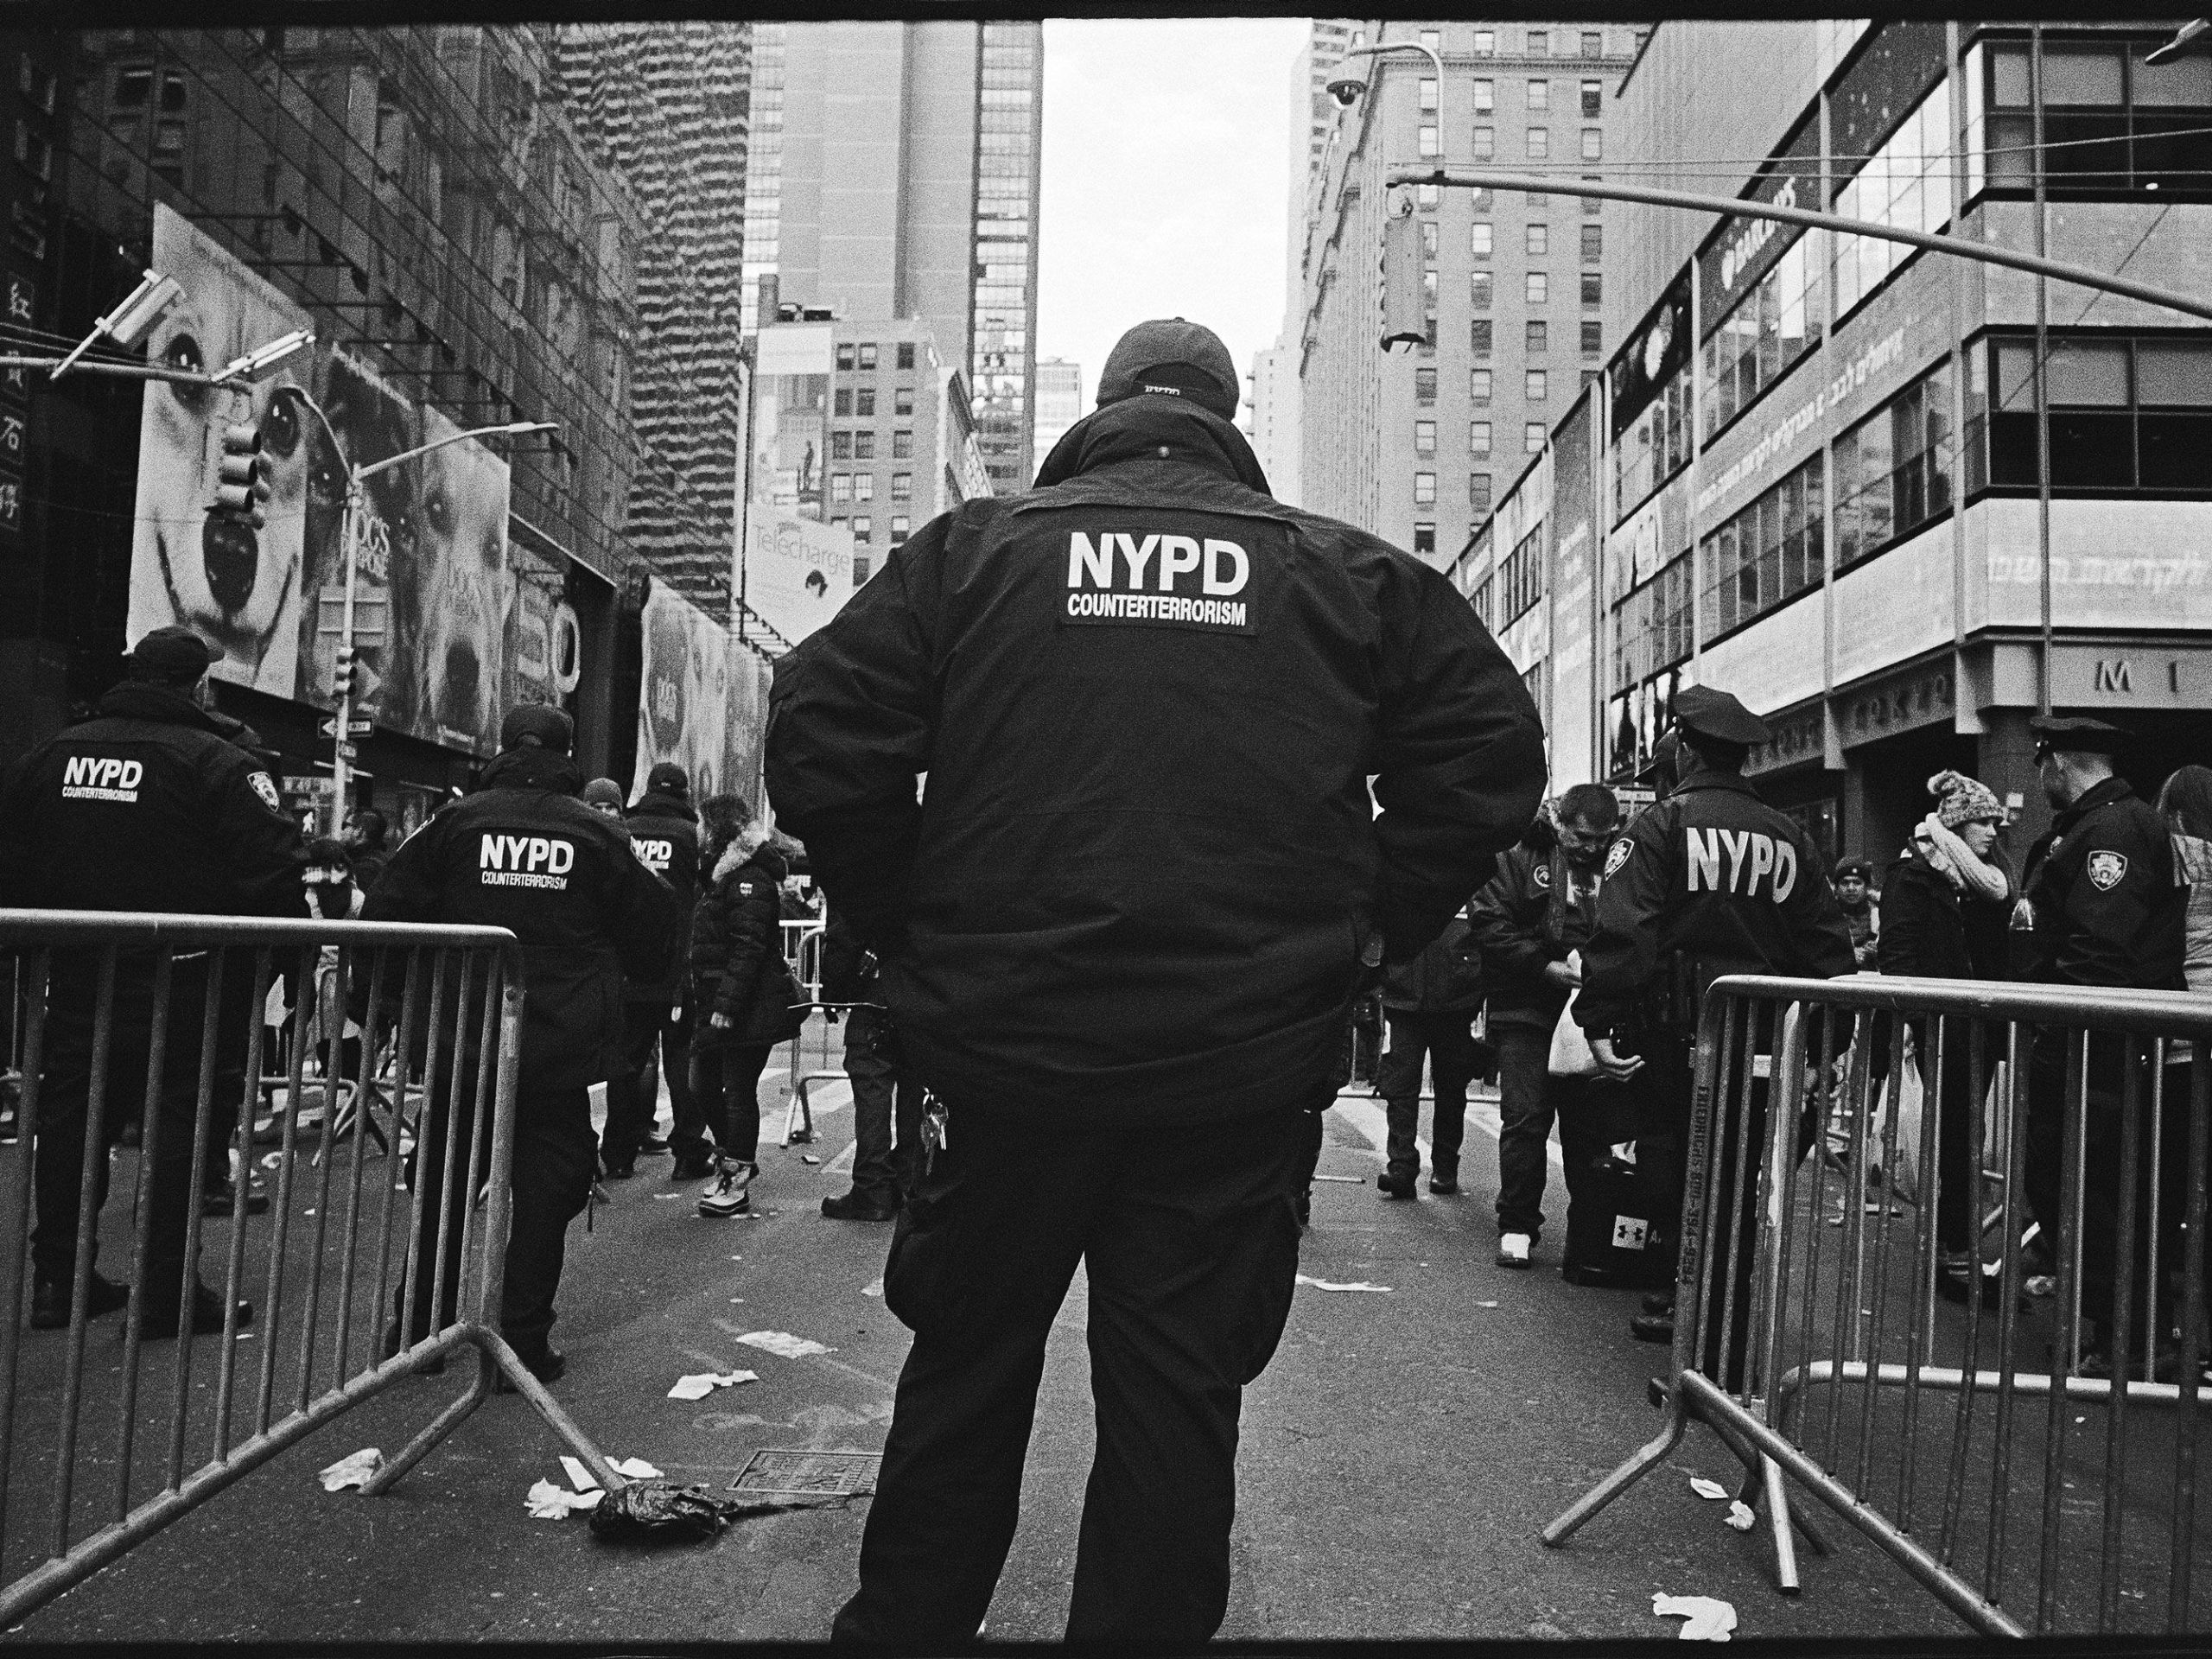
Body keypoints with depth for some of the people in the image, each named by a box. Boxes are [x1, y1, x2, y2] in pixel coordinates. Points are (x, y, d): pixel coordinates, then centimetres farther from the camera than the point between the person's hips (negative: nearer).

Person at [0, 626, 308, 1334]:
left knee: (72, 1121, 15)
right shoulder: (218, 764, -12)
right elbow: (274, 870, -19)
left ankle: (57, 1277, 23)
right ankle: (167, 1294, 7)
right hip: (186, 983, -6)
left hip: (78, 979, 6)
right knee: (181, 1130, 2)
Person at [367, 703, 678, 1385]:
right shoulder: (598, 836, -1)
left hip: (461, 1043, 2)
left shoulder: (455, 822, 0)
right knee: (545, 1187, 6)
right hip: (561, 1048, -1)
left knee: (444, 1179, 15)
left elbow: (387, 917, 2)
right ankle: (523, 1340, 7)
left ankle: (416, 1324, 23)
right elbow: (651, 943, 5)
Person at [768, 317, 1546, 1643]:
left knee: (965, 1376, 18)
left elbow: (821, 739, -3)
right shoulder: (1343, 572, 7)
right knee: (1177, 1404, 11)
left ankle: (903, 1623, 34)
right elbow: (1491, 750, 3)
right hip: (1244, 1074, 0)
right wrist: (1362, 935, 8)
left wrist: (913, 934, 6)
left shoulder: (975, 549, 5)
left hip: (1002, 1046, 1)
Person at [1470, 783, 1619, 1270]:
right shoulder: (1520, 859, 1)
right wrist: (1545, 966, -14)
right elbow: (1488, 920, -6)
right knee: (1525, 1118, -4)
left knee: (1588, 1120, 6)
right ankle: (1517, 1225, 6)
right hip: (1527, 1013, -2)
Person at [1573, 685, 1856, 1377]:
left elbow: (1622, 933, -18)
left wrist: (1600, 1020, -16)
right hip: (1763, 1045, 6)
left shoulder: (1661, 825, -6)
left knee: (1685, 1184, 0)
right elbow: (1828, 949, 11)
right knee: (1737, 1185, 16)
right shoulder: (1790, 839, 11)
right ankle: (1691, 1314, 30)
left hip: (1681, 1036, -5)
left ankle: (1712, 1360, 0)